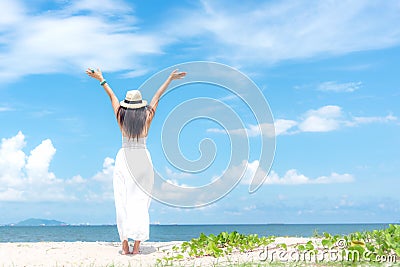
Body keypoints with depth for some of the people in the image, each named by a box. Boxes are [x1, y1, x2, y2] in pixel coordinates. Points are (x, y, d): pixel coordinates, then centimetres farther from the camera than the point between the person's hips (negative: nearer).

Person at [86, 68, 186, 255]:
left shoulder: (121, 117, -1)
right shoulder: (147, 118, -2)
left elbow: (112, 96, 13)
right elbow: (157, 96, 8)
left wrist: (101, 79, 25)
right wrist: (170, 78, 18)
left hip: (123, 159, 1)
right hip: (142, 159, 0)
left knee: (123, 201, 2)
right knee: (140, 202, 1)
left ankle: (125, 245, 0)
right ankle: (136, 246, -2)